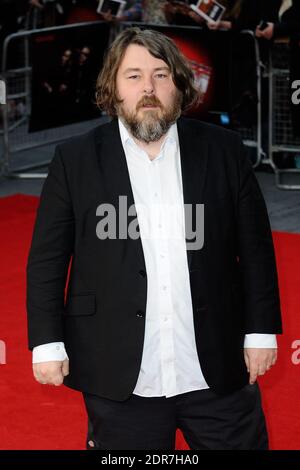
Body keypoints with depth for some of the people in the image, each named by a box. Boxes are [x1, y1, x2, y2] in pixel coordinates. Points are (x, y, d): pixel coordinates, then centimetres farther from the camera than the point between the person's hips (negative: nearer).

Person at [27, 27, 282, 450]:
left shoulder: (223, 150, 4)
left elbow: (256, 250, 6)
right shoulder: (75, 159, 1)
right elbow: (46, 260, 2)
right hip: (121, 380, -1)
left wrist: (261, 331, 3)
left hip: (218, 370, 1)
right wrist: (47, 344, -3)